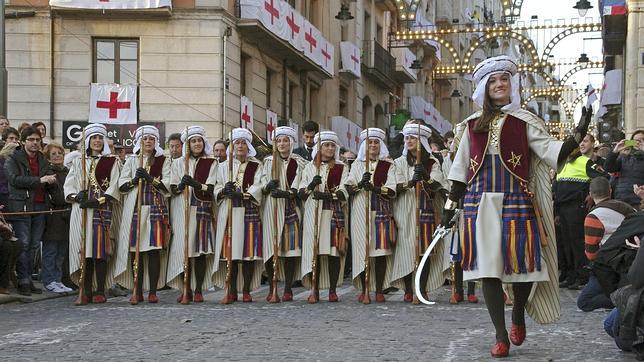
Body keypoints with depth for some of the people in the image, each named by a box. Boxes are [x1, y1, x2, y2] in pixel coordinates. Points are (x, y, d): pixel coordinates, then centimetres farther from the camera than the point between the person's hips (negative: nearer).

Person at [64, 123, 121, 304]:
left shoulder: (112, 162, 9)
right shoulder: (78, 162, 17)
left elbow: (114, 187, 0)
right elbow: (68, 185, 11)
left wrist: (98, 201, -13)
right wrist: (77, 196, -10)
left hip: (103, 209, -2)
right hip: (81, 210, 2)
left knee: (101, 248, -8)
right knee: (84, 249, -2)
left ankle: (100, 291, -4)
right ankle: (86, 291, 1)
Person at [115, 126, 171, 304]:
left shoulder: (164, 161, 10)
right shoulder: (131, 160, 15)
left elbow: (168, 186, -1)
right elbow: (121, 186, 8)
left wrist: (150, 178, -12)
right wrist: (135, 180, -10)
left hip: (156, 208, -1)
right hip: (134, 209, 1)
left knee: (154, 250, -6)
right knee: (135, 251, -2)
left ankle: (152, 291, -2)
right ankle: (138, 291, 5)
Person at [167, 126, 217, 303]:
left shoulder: (211, 163, 7)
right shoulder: (178, 163, 12)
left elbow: (210, 188, -3)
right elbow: (173, 189, 5)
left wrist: (195, 184, -20)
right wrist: (181, 185, -17)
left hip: (202, 210, -1)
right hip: (182, 210, 1)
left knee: (201, 249, -6)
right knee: (183, 249, -4)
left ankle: (198, 290, -1)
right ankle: (186, 290, 4)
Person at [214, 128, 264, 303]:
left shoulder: (256, 165, 11)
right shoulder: (224, 166, 17)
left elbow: (257, 187, -2)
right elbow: (217, 189, 10)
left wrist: (241, 194, -18)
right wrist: (224, 191, -13)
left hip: (249, 211, -1)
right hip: (228, 212, 1)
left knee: (249, 250, -6)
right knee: (230, 251, -3)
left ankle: (246, 290, -1)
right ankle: (232, 291, 3)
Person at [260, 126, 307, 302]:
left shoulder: (299, 163, 6)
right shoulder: (268, 162, 13)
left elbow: (299, 187, -3)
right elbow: (262, 186, 8)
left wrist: (286, 193, -21)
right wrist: (268, 187, -15)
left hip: (291, 209, -1)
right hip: (271, 210, 1)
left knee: (290, 248, -5)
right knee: (271, 248, -4)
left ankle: (288, 289, 1)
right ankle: (272, 289, 3)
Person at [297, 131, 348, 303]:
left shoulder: (342, 168, 10)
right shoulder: (309, 167, 14)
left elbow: (344, 192, -3)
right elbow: (301, 193, 6)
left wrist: (328, 195, -21)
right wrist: (311, 186, -14)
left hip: (334, 214, -1)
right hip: (313, 214, 1)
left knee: (334, 250, -5)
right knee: (314, 251, -5)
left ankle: (333, 290, 1)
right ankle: (315, 291, -2)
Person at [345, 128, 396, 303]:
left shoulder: (388, 165, 7)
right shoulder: (357, 165, 13)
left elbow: (391, 191, -4)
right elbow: (348, 188, 2)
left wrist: (374, 188, -19)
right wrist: (360, 184, -18)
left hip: (381, 212, -1)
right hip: (360, 213, 1)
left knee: (381, 251, -4)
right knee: (362, 250, -2)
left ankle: (379, 290, 1)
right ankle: (364, 290, 5)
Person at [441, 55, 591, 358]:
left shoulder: (525, 122, 6)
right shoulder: (473, 125, 13)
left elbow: (551, 152, -5)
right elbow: (460, 168, 16)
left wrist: (578, 135, -20)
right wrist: (450, 205, 14)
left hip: (516, 200, -2)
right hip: (480, 204, 2)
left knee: (520, 261, -1)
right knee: (488, 266, -3)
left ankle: (518, 316, 29)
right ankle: (501, 336, 4)